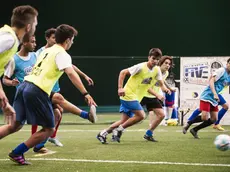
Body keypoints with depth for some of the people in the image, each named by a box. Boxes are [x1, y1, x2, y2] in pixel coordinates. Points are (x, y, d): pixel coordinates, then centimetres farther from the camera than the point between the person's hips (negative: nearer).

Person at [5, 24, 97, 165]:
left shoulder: (47, 50, 24)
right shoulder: (62, 54, -2)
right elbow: (71, 73, -17)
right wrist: (85, 94, -22)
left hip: (25, 85, 8)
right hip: (37, 91, -8)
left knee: (16, 125, 12)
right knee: (49, 130, 2)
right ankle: (17, 153, 1)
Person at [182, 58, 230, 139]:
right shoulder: (221, 70, -12)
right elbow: (211, 81, -20)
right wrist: (215, 94, -30)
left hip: (214, 99, 8)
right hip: (207, 96, -8)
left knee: (214, 119, 2)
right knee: (204, 117, -18)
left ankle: (194, 130, 13)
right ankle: (188, 125, 6)